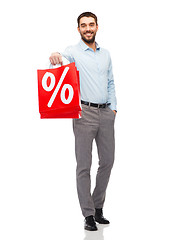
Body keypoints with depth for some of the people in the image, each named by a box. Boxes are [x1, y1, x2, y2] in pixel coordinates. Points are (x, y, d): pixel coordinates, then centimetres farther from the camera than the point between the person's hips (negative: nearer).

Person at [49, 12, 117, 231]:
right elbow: (62, 58, -22)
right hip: (85, 112, -5)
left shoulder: (105, 54, 17)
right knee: (84, 165, -4)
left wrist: (113, 106, 8)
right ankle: (88, 215, 1)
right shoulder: (73, 52, 0)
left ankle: (98, 208, 22)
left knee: (107, 161, 8)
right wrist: (56, 56, -45)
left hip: (106, 113, 5)